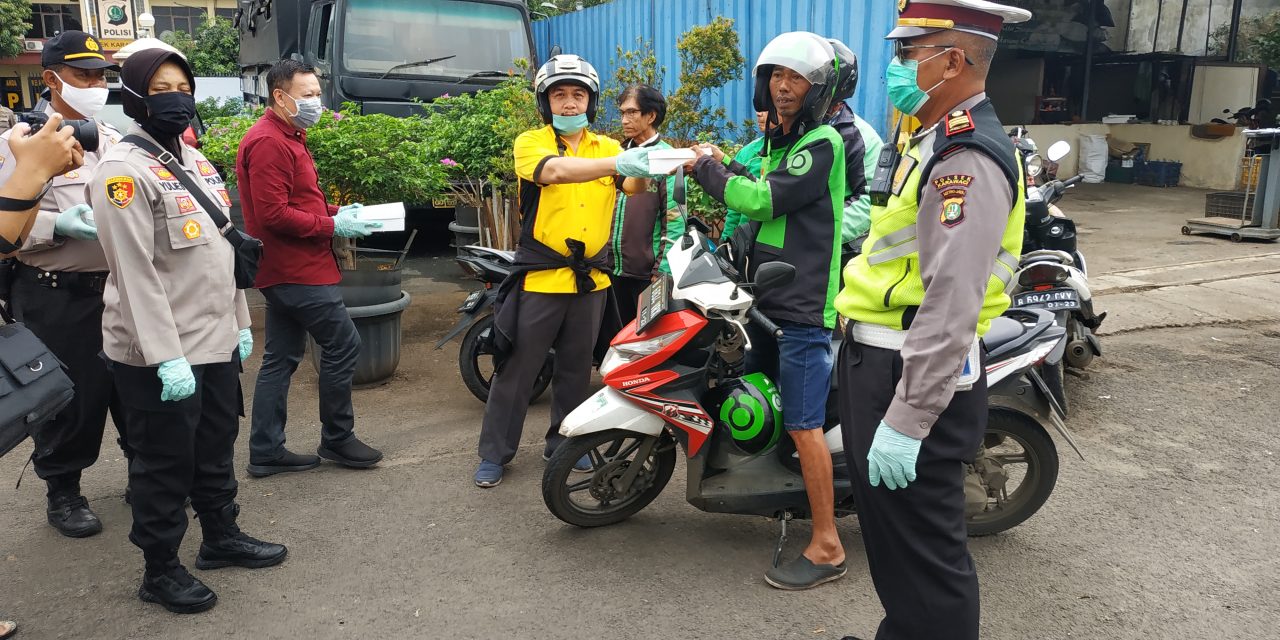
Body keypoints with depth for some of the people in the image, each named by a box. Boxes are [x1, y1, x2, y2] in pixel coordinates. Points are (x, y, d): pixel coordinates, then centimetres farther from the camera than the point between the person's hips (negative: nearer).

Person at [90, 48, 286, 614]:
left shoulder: (194, 160, 13)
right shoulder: (124, 170, -14)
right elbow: (136, 271, -20)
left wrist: (239, 322, 16)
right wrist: (167, 357, -24)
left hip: (215, 342, 8)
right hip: (159, 355, -8)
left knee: (216, 449, 20)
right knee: (166, 465, 5)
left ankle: (221, 536, 38)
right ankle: (160, 571, 22)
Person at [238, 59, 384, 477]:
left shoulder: (288, 138, 18)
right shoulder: (268, 143, -16)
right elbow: (274, 214, -22)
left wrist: (336, 212, 8)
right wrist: (332, 227, -16)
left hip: (286, 270, 11)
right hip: (296, 270, -11)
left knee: (280, 359, 11)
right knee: (342, 344, -4)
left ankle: (265, 452, 18)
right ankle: (337, 439, 10)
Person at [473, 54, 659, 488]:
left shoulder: (607, 147, 8)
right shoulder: (531, 142, -4)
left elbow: (631, 188, -10)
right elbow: (554, 171, -26)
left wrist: (642, 171, -34)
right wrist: (619, 163, -39)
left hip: (591, 278, 4)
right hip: (540, 277, -3)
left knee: (576, 369, 14)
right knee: (517, 370, 3)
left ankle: (563, 443, 30)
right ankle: (495, 452, 16)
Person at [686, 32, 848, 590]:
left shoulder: (822, 143, -13)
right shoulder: (779, 143, 17)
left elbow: (764, 200, -21)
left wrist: (708, 167, -6)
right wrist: (725, 170, 4)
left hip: (804, 306, -9)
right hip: (769, 299, 10)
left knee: (803, 425, -9)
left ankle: (827, 548, -1)